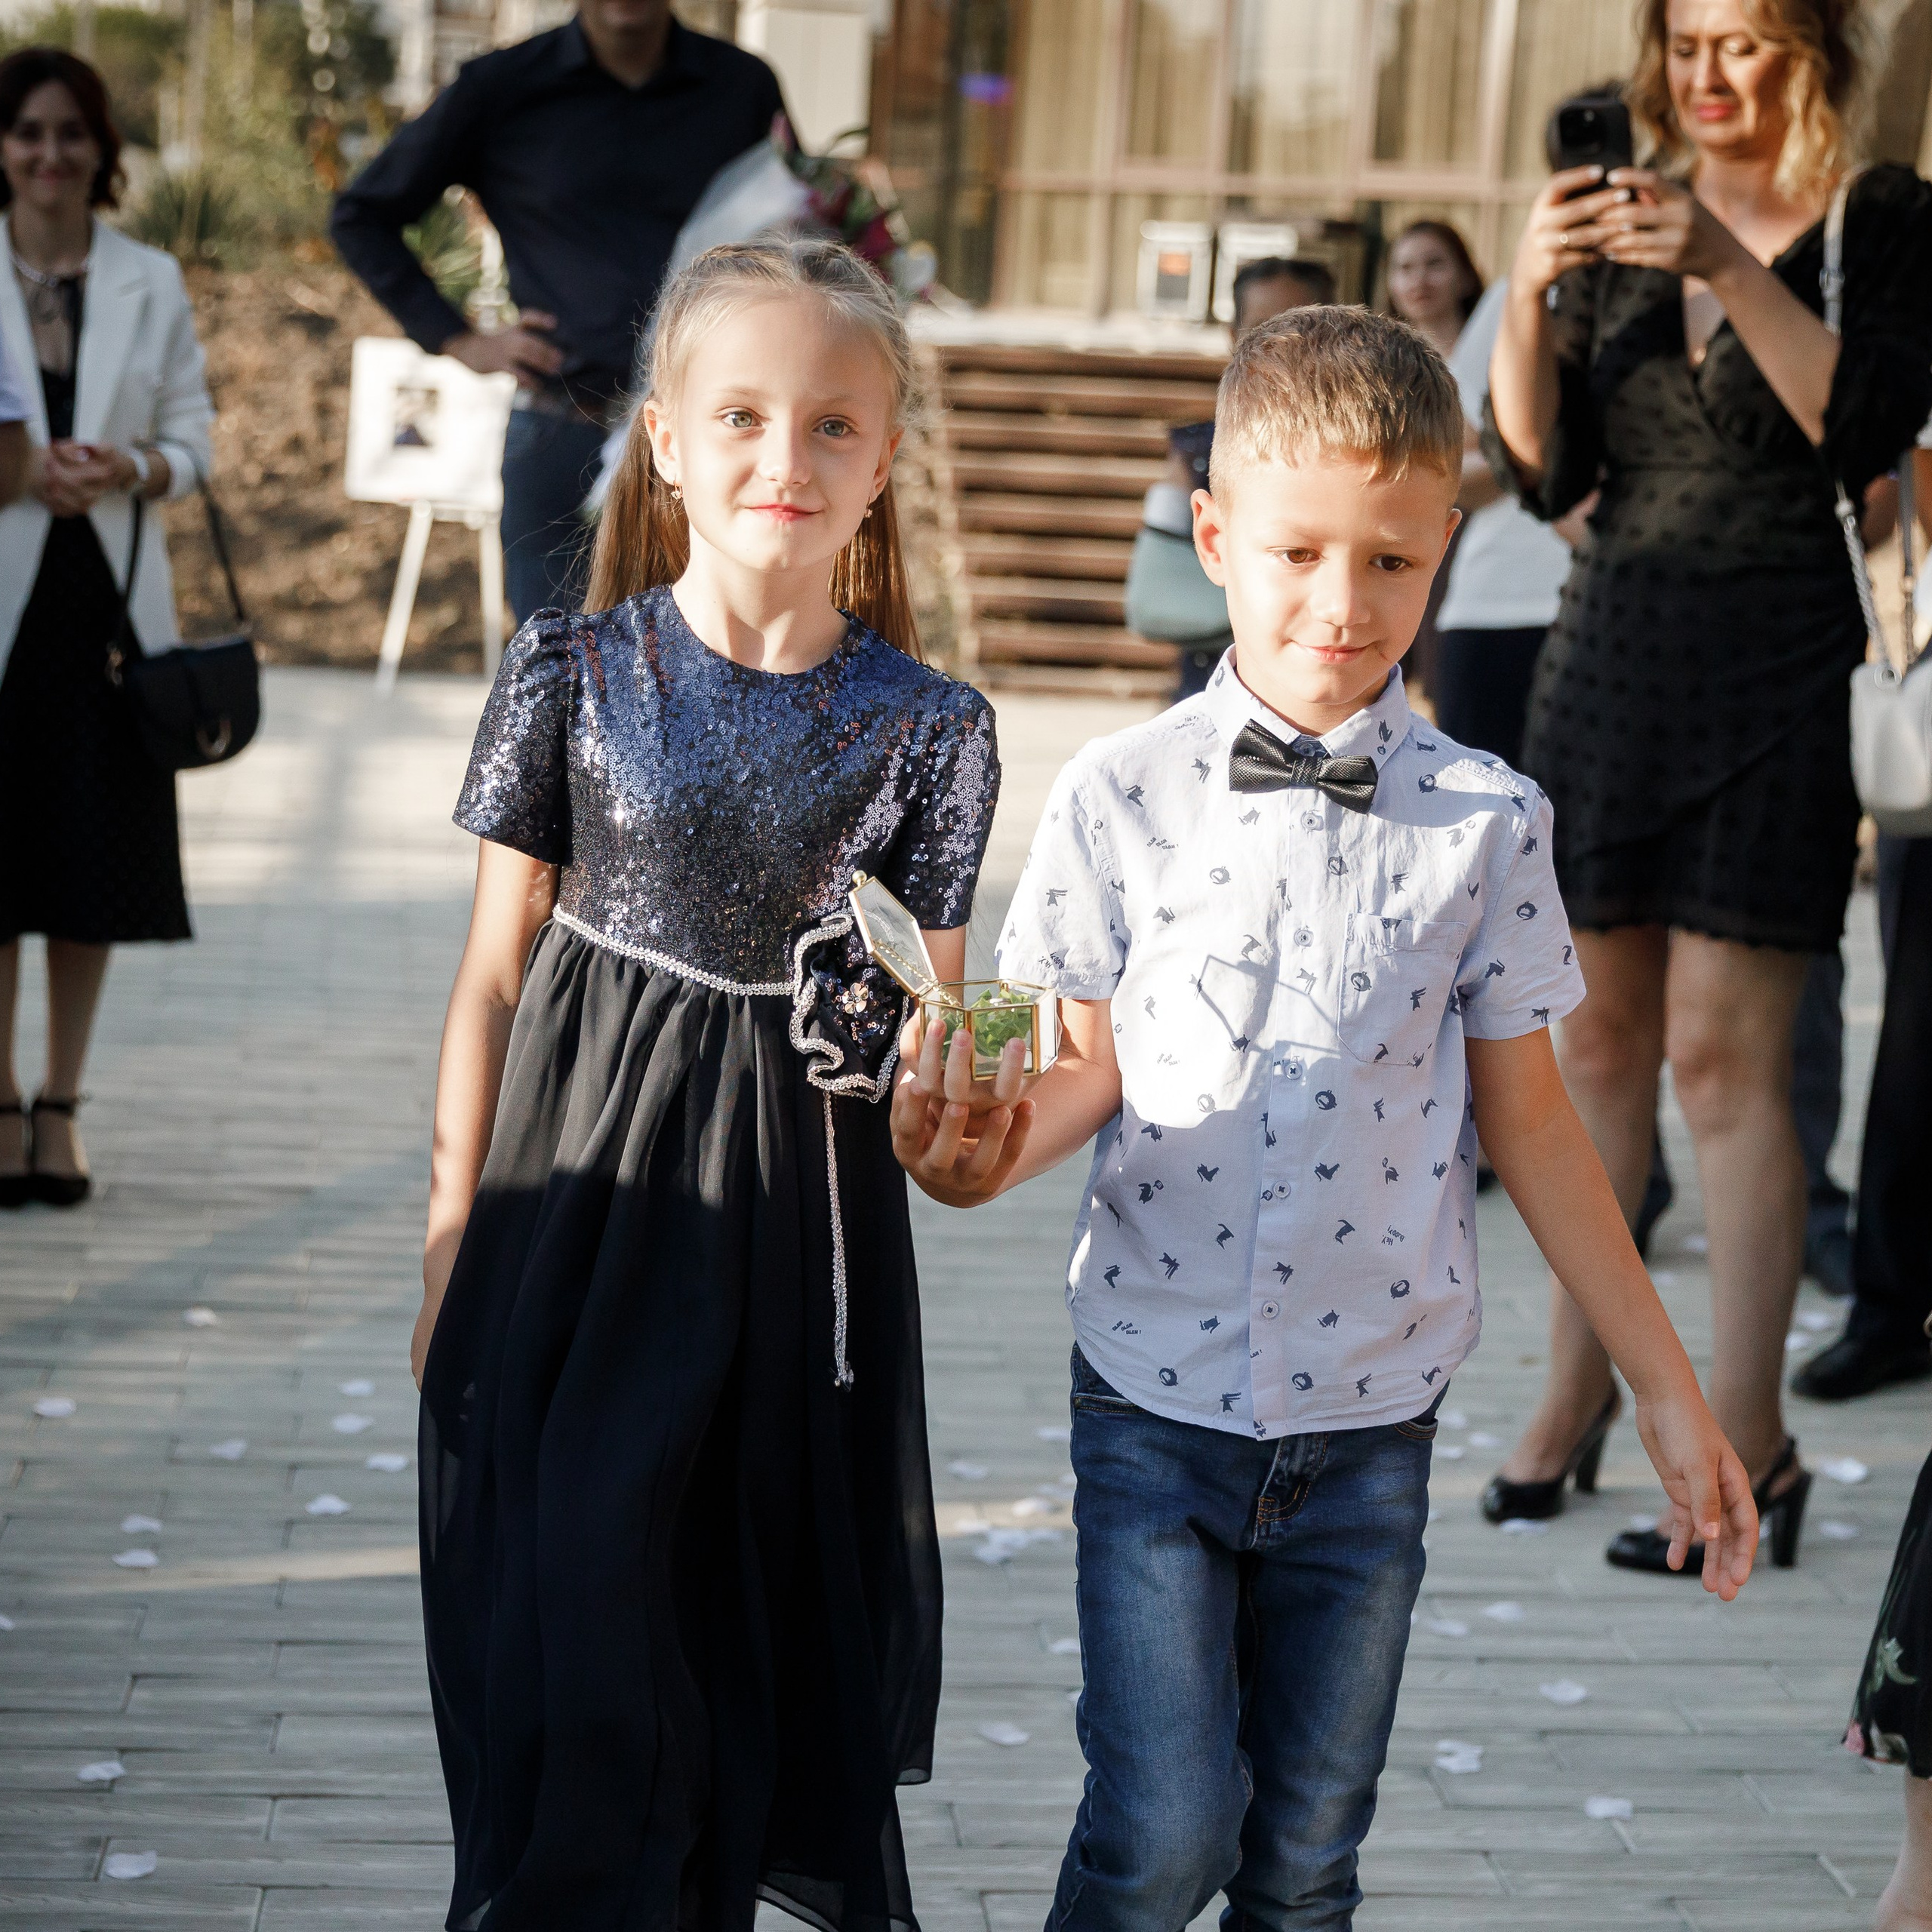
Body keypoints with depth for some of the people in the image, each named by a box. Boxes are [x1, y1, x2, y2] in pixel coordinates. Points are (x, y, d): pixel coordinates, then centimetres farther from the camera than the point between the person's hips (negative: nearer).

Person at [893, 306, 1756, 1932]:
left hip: (1370, 1419, 1)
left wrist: (1668, 1386, 5)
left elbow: (1526, 1116, 4)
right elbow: (1093, 1068, -1)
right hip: (1157, 1392, -1)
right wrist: (985, 1156, -24)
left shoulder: (1487, 821, -2)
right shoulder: (1121, 797, -4)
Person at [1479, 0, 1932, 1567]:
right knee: (1598, 1032, 8)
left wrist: (1730, 268, -23)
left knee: (1723, 1048, -9)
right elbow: (1545, 473, 5)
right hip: (1614, 646, 5)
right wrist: (1530, 296, -11)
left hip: (1778, 664, -4)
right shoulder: (1624, 219, 11)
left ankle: (1749, 1440, -4)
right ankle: (1579, 1378, 20)